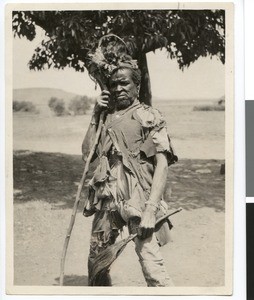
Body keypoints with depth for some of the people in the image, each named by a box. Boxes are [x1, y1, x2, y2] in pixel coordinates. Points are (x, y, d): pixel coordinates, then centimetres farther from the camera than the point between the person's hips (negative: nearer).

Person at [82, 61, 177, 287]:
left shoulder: (149, 116, 0)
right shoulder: (108, 118, 17)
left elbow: (162, 164, -8)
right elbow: (87, 153, 12)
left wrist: (151, 209, -19)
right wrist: (95, 115, 7)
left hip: (137, 199, -6)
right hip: (107, 199, 6)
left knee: (151, 263, -16)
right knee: (96, 259, 15)